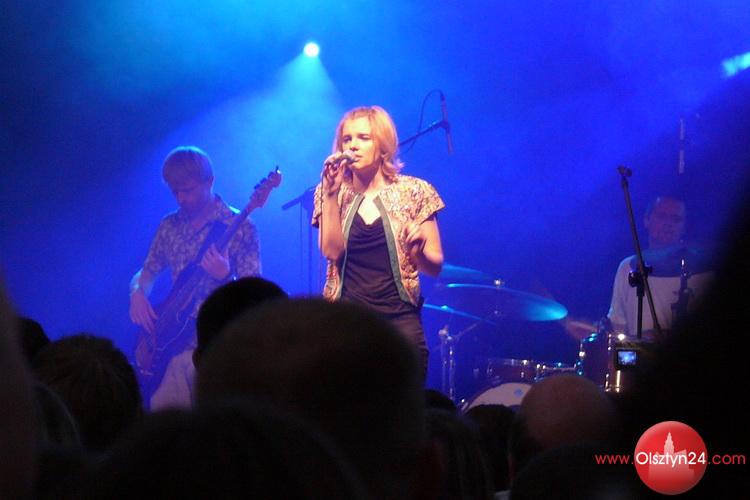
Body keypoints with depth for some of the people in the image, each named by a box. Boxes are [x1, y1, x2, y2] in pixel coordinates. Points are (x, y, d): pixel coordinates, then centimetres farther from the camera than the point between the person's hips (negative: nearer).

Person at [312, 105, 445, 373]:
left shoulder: (414, 192, 4)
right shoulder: (333, 194, 8)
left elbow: (435, 266, 4)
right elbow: (332, 251, -7)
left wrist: (417, 251, -17)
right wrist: (332, 193, -10)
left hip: (399, 320, -1)